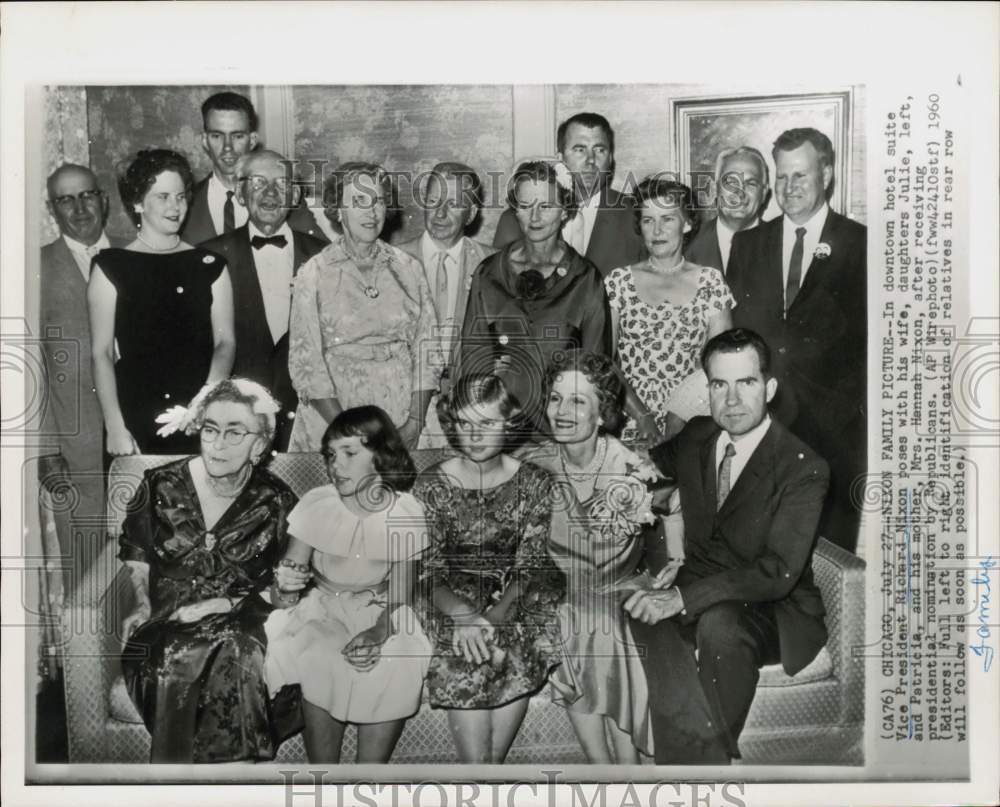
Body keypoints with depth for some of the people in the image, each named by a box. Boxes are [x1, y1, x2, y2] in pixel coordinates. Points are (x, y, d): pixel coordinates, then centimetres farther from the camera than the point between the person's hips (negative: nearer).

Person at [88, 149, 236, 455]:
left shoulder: (209, 266, 9)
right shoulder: (111, 267, 4)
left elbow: (225, 341, 4)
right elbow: (102, 353, 1)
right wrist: (115, 427, -7)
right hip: (136, 416, -1)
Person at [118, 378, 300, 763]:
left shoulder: (276, 502, -2)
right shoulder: (162, 485, 0)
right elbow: (136, 554, 16)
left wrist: (229, 604, -10)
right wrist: (144, 602, 0)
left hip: (240, 621, -1)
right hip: (165, 621, 1)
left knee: (238, 656, -33)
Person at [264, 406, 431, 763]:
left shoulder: (406, 512, -8)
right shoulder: (315, 504, -8)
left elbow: (402, 593, -7)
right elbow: (283, 597, -4)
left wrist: (379, 631, -27)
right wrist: (284, 586, -28)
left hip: (385, 618, 0)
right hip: (323, 613, 0)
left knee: (400, 668, -26)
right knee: (319, 665, -28)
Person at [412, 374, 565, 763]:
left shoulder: (535, 483, 1)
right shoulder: (430, 486, 1)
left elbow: (530, 568, -3)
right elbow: (428, 572, -3)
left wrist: (494, 615, -20)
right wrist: (462, 614, -22)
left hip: (514, 603, 1)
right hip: (453, 603, -1)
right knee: (464, 668, -22)